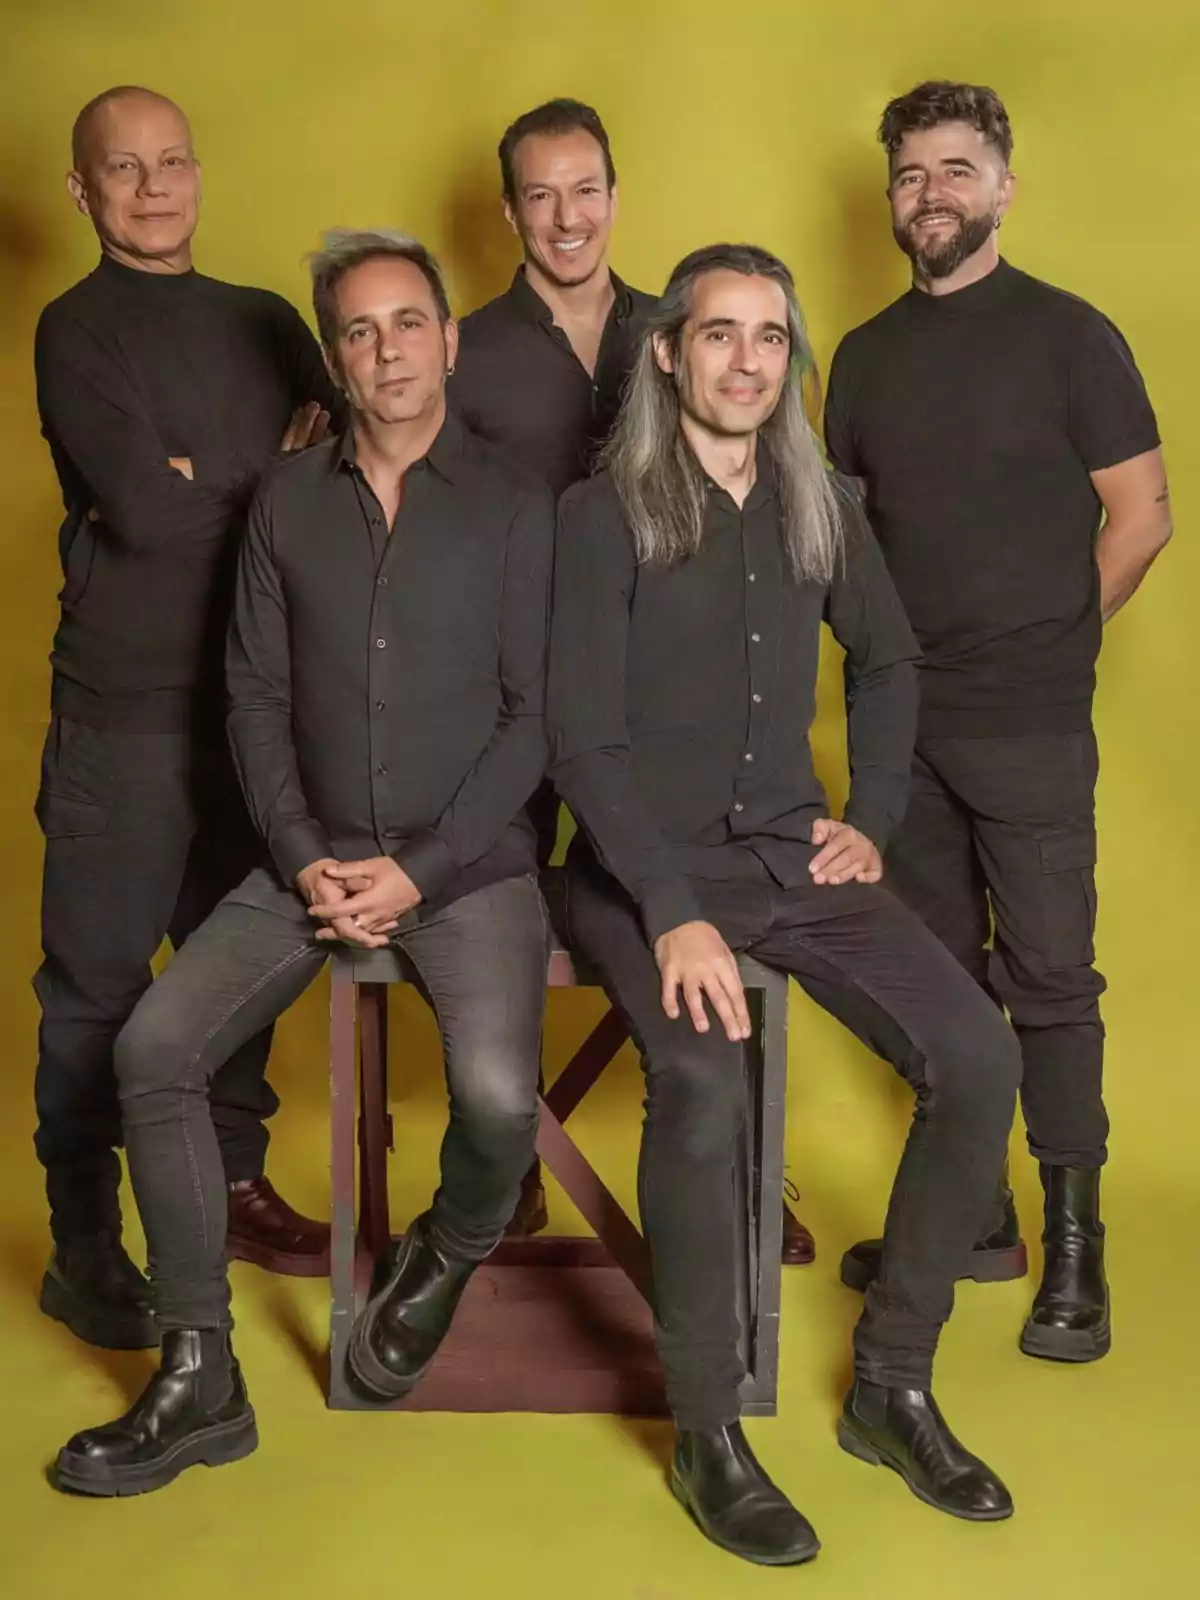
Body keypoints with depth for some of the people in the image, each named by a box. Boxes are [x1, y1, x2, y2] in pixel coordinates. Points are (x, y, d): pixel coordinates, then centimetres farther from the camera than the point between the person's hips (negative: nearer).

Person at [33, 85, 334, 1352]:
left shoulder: (264, 322, 13)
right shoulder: (77, 331, -4)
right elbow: (142, 511, -16)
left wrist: (198, 485, -10)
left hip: (261, 695, 5)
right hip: (127, 710, -5)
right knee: (97, 985, 2)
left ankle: (233, 1187, 31)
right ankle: (83, 1250, 15)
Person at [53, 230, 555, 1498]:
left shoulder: (514, 505, -1)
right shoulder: (288, 501, 9)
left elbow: (534, 713, -5)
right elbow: (255, 695, 7)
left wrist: (419, 870, -13)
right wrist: (305, 859, -7)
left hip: (468, 862, -3)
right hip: (316, 859, 4)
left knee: (497, 1095, -27)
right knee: (152, 1047, -15)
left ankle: (448, 1258, 11)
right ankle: (200, 1379, -2)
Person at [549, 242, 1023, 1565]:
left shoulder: (819, 506, 10)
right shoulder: (605, 513, -6)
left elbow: (887, 663, 25)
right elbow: (581, 738, -11)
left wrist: (874, 818, 11)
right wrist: (674, 913, -22)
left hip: (790, 852, 5)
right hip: (646, 862, -5)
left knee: (980, 1059, -16)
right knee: (702, 1087, -33)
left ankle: (891, 1385, 3)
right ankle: (706, 1430, -11)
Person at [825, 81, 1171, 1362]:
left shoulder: (1067, 336, -2)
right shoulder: (867, 354, 11)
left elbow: (1141, 517, -2)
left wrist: (1045, 639, 1)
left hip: (1029, 726, -5)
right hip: (901, 719, 5)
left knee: (1047, 979, -3)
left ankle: (1075, 1249, 7)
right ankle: (973, 1218, 24)